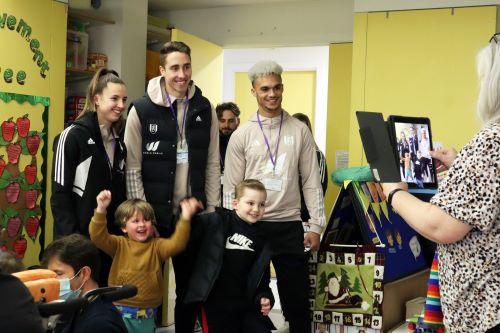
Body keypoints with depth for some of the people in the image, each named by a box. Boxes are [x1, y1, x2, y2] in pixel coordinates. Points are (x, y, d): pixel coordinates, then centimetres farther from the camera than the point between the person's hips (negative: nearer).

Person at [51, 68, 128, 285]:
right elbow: (59, 193, -12)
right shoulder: (73, 136, -9)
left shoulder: (119, 138, 12)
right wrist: (70, 237, -17)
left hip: (111, 236, 6)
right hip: (79, 236, -6)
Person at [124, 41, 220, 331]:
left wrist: (213, 210, 2)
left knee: (190, 285, 15)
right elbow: (132, 168, -6)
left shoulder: (205, 109, 3)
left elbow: (212, 164, 6)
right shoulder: (142, 110, -6)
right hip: (154, 213, -3)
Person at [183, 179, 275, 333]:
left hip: (247, 303, 4)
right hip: (215, 304, -4)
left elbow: (262, 275, 15)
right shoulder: (217, 222, -5)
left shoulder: (262, 238, 10)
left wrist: (264, 297, 0)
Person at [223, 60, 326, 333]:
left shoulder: (300, 131, 3)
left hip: (289, 226, 1)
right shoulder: (241, 135, 0)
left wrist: (316, 226, -1)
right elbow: (231, 188, 1)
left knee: (296, 299, 6)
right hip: (251, 225, 0)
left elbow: (311, 182, 4)